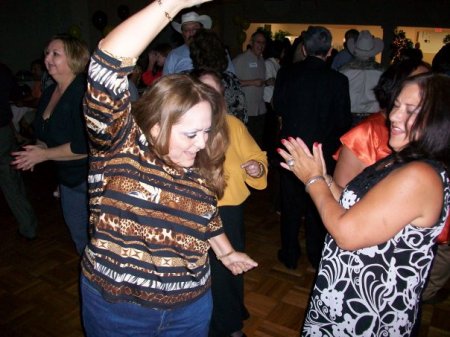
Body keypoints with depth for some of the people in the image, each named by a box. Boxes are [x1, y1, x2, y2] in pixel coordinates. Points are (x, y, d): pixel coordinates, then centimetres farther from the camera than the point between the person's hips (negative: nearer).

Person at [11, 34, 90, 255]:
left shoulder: (84, 93, -21)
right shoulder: (49, 93, 7)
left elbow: (84, 146, -26)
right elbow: (46, 134, 21)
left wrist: (44, 154, -15)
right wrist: (37, 149, 0)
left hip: (91, 177, -9)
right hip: (68, 177, 9)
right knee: (78, 235, 22)